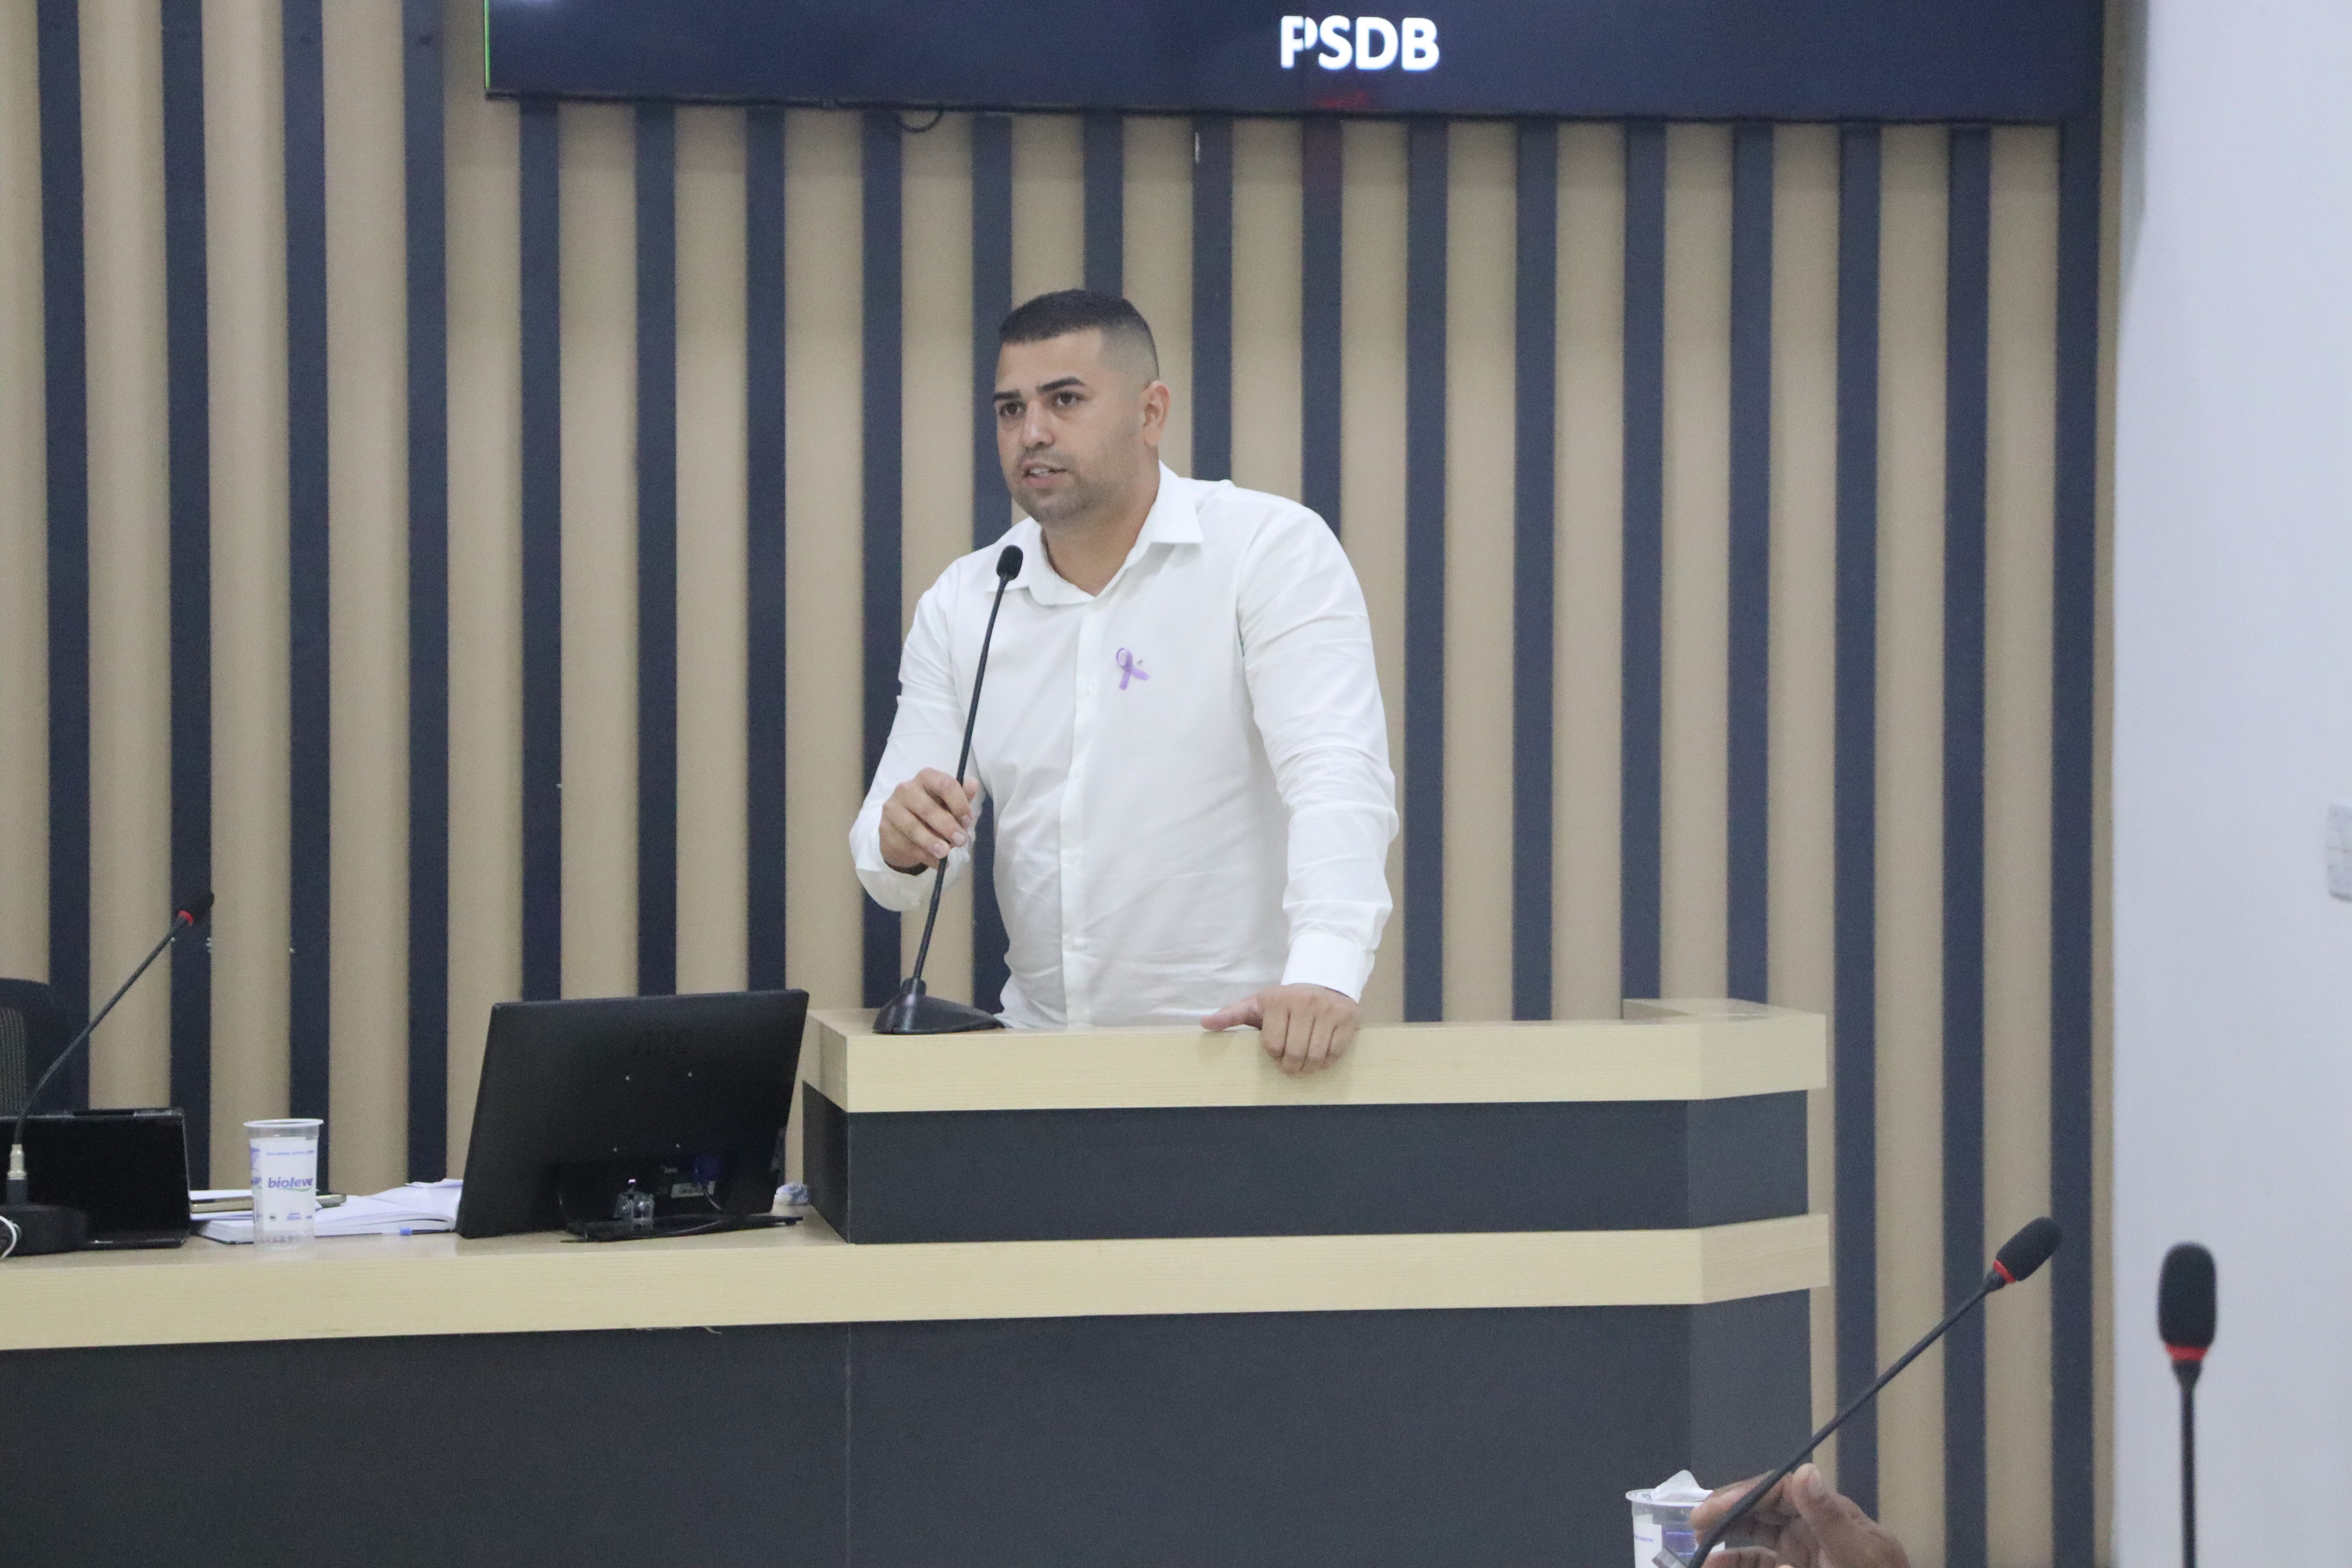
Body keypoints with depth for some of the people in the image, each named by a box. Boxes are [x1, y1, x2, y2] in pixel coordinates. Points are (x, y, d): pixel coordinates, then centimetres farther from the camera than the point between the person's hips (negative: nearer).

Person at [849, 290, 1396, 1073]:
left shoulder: (1274, 550, -4)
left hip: (1239, 1046, -3)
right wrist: (902, 846, -16)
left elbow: (1337, 775, -17)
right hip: (1039, 1040, 3)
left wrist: (1324, 976, -33)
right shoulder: (959, 603, 10)